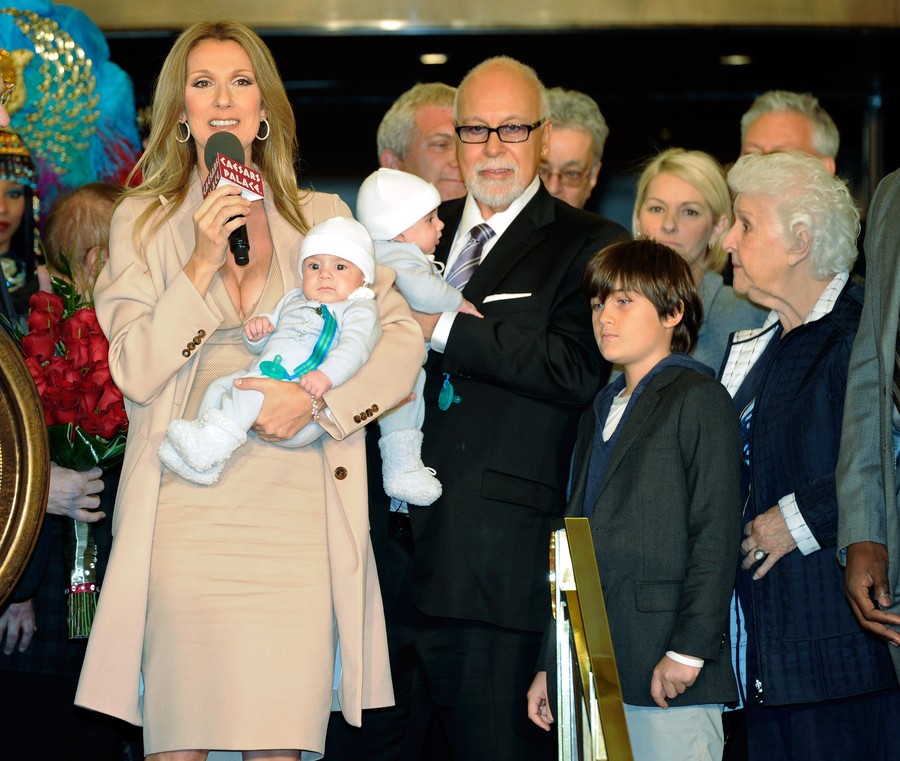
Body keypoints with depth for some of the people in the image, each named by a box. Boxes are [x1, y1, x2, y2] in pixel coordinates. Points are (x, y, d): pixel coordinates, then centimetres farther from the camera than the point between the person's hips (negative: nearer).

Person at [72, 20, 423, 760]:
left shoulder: (322, 218, 12)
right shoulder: (143, 221, 9)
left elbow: (402, 341, 6)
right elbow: (134, 371, -1)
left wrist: (316, 398, -9)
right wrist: (204, 264, -10)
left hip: (298, 512, 1)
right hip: (188, 511, -1)